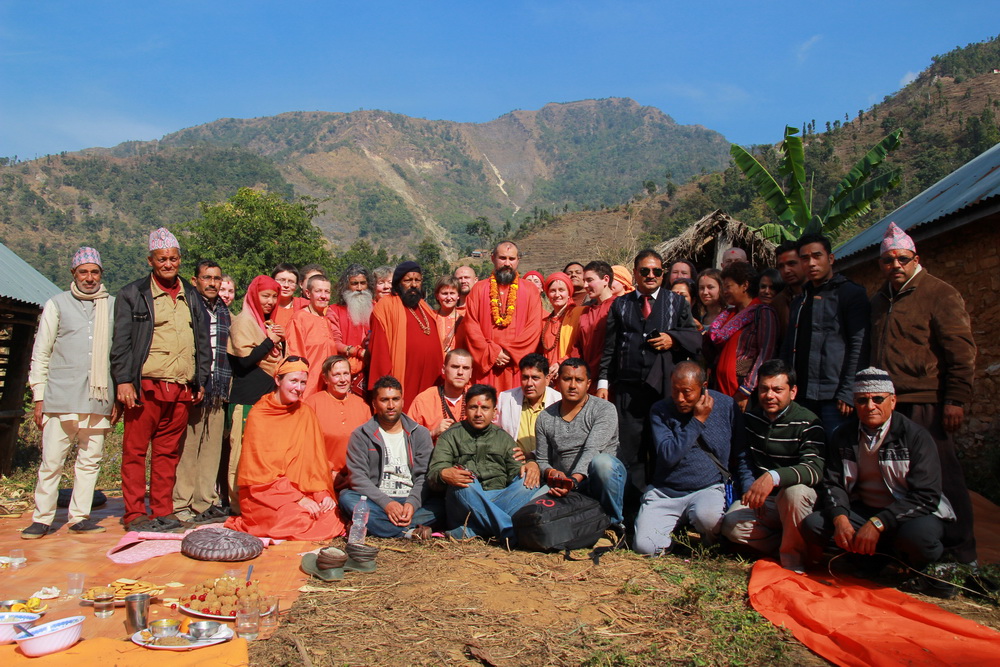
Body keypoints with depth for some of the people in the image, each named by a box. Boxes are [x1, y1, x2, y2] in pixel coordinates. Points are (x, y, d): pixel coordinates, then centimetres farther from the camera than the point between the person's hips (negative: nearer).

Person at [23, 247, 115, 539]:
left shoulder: (113, 306, 11)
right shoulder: (57, 304, 7)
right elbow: (40, 354, 7)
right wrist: (39, 396, 2)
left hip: (98, 400, 2)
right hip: (61, 398, -1)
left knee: (90, 460, 6)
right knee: (51, 462, 0)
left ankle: (80, 517, 15)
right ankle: (42, 518, 11)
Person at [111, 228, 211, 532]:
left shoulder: (191, 296, 16)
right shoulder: (133, 294, 4)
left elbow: (202, 340, 18)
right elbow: (120, 341, -1)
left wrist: (201, 380, 12)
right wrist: (123, 381, -9)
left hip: (182, 390, 4)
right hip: (146, 387, -4)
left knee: (169, 452, 9)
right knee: (135, 450, 1)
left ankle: (163, 511, 16)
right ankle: (135, 514, 9)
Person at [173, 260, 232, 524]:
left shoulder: (225, 312, 17)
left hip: (217, 393, 5)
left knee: (212, 448, 8)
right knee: (187, 448, -2)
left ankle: (206, 503, 15)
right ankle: (181, 504, 7)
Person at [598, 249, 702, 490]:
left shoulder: (677, 303, 14)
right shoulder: (620, 305, 16)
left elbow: (696, 340, 9)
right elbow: (610, 347, 12)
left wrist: (673, 339, -10)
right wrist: (603, 382, 4)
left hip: (666, 389, 0)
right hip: (627, 390, 1)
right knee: (628, 449, 1)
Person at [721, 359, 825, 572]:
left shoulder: (808, 424, -11)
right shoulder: (750, 418, 5)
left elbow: (815, 469, -27)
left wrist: (773, 477, -43)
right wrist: (753, 491, -3)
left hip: (797, 503, -3)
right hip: (761, 501, 3)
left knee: (795, 492, -38)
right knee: (731, 526, -26)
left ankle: (793, 556, -14)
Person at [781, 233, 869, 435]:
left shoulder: (851, 293, -1)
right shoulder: (800, 301, 21)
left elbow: (859, 345, -10)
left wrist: (847, 393, -16)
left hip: (833, 397, -6)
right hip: (802, 396, 6)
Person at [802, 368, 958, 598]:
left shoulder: (915, 436, -13)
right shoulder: (844, 436, 0)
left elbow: (925, 496, -20)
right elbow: (832, 483, -2)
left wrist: (878, 523, -30)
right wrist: (839, 518, -24)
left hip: (914, 514, -3)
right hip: (864, 511, 3)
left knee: (918, 534, -38)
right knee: (812, 525, -20)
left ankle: (928, 571, -1)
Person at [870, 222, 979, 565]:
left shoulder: (939, 293, -3)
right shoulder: (880, 300, 18)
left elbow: (961, 350, -9)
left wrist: (956, 399, -15)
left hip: (926, 404, -7)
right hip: (887, 403, 7)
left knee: (942, 476, -2)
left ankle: (961, 555, 9)